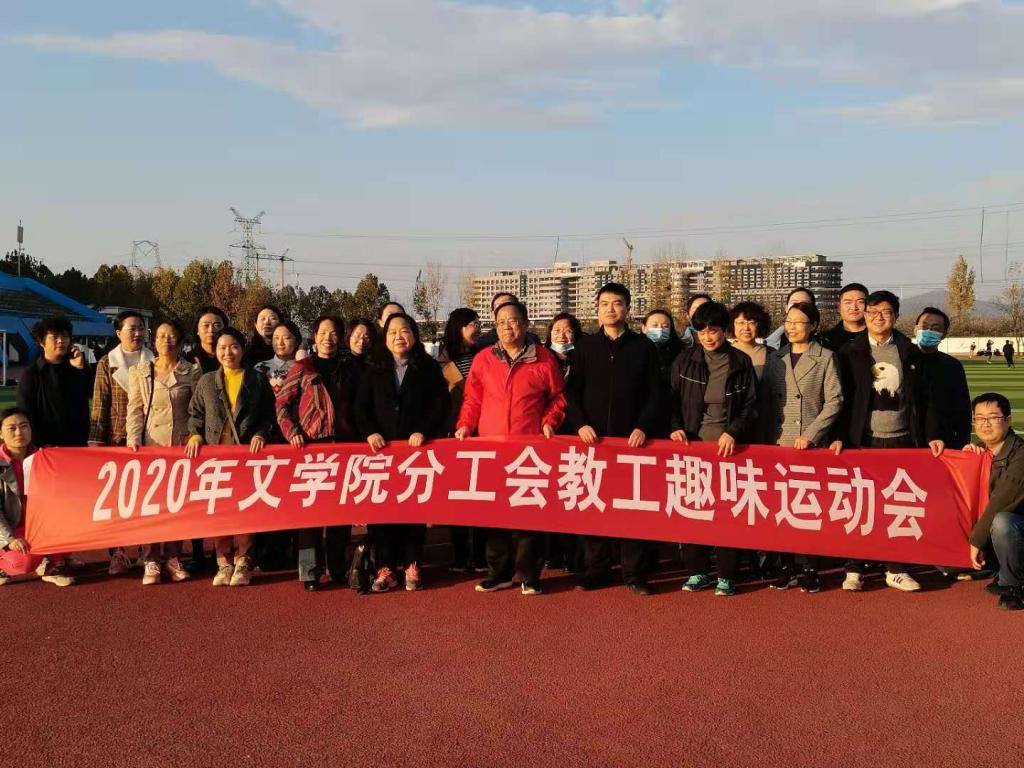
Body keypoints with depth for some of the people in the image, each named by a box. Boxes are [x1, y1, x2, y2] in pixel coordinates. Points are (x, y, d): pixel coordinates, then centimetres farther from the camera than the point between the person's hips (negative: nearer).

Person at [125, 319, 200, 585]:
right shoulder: (141, 371, 10)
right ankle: (151, 561, 2)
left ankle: (173, 558, 12)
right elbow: (134, 409, 8)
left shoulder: (192, 372, 5)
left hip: (181, 444, -1)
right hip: (150, 444, 1)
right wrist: (134, 439, -4)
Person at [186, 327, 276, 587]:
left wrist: (260, 434, -8)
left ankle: (243, 563, 7)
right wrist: (195, 434, -1)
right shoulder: (206, 381, 14)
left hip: (248, 451, -2)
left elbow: (269, 415, 7)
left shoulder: (258, 380, 9)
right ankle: (224, 563, 11)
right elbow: (195, 413, 15)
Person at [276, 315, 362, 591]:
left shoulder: (351, 369, 12)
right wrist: (292, 432, -8)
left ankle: (338, 568, 18)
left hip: (344, 444, 2)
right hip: (311, 445, -2)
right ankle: (310, 571, 5)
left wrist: (361, 435, 0)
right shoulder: (302, 368, 6)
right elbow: (282, 404, 5)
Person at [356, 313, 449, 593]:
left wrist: (423, 432, -13)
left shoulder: (429, 367, 6)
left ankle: (412, 566, 10)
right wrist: (370, 432, -9)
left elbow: (441, 403, -1)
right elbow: (361, 405, 7)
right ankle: (386, 567, 4)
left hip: (417, 447, -2)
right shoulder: (374, 369, 13)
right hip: (382, 448, 2)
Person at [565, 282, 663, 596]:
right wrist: (580, 423, -7)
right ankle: (595, 570, 11)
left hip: (632, 439, -1)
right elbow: (572, 391, 8)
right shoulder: (586, 346, 11)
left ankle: (635, 573, 7)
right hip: (593, 438, 1)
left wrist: (644, 427, -10)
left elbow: (655, 394, 3)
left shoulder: (643, 347, 7)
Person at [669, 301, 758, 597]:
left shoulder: (741, 362, 3)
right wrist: (676, 427, -7)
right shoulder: (685, 360, 5)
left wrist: (733, 432, -12)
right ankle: (697, 570, 16)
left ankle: (727, 575, 9)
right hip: (693, 444, 2)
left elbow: (751, 405, 2)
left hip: (728, 446, -1)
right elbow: (672, 400, 9)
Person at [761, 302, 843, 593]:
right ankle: (787, 566, 13)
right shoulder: (775, 359, 11)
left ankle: (810, 569, 7)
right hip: (779, 444, 3)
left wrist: (811, 434, -11)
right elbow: (765, 401, 12)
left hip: (812, 446, -3)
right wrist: (769, 436, 2)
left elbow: (834, 401, -4)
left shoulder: (825, 358, 2)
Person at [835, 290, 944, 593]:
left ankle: (896, 570, 14)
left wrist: (931, 435, 4)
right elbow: (841, 397, 0)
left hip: (902, 440, 2)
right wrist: (839, 436, -7)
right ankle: (854, 570, 10)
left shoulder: (910, 352, 10)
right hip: (863, 441, -2)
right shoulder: (851, 352, 4)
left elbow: (922, 397, 11)